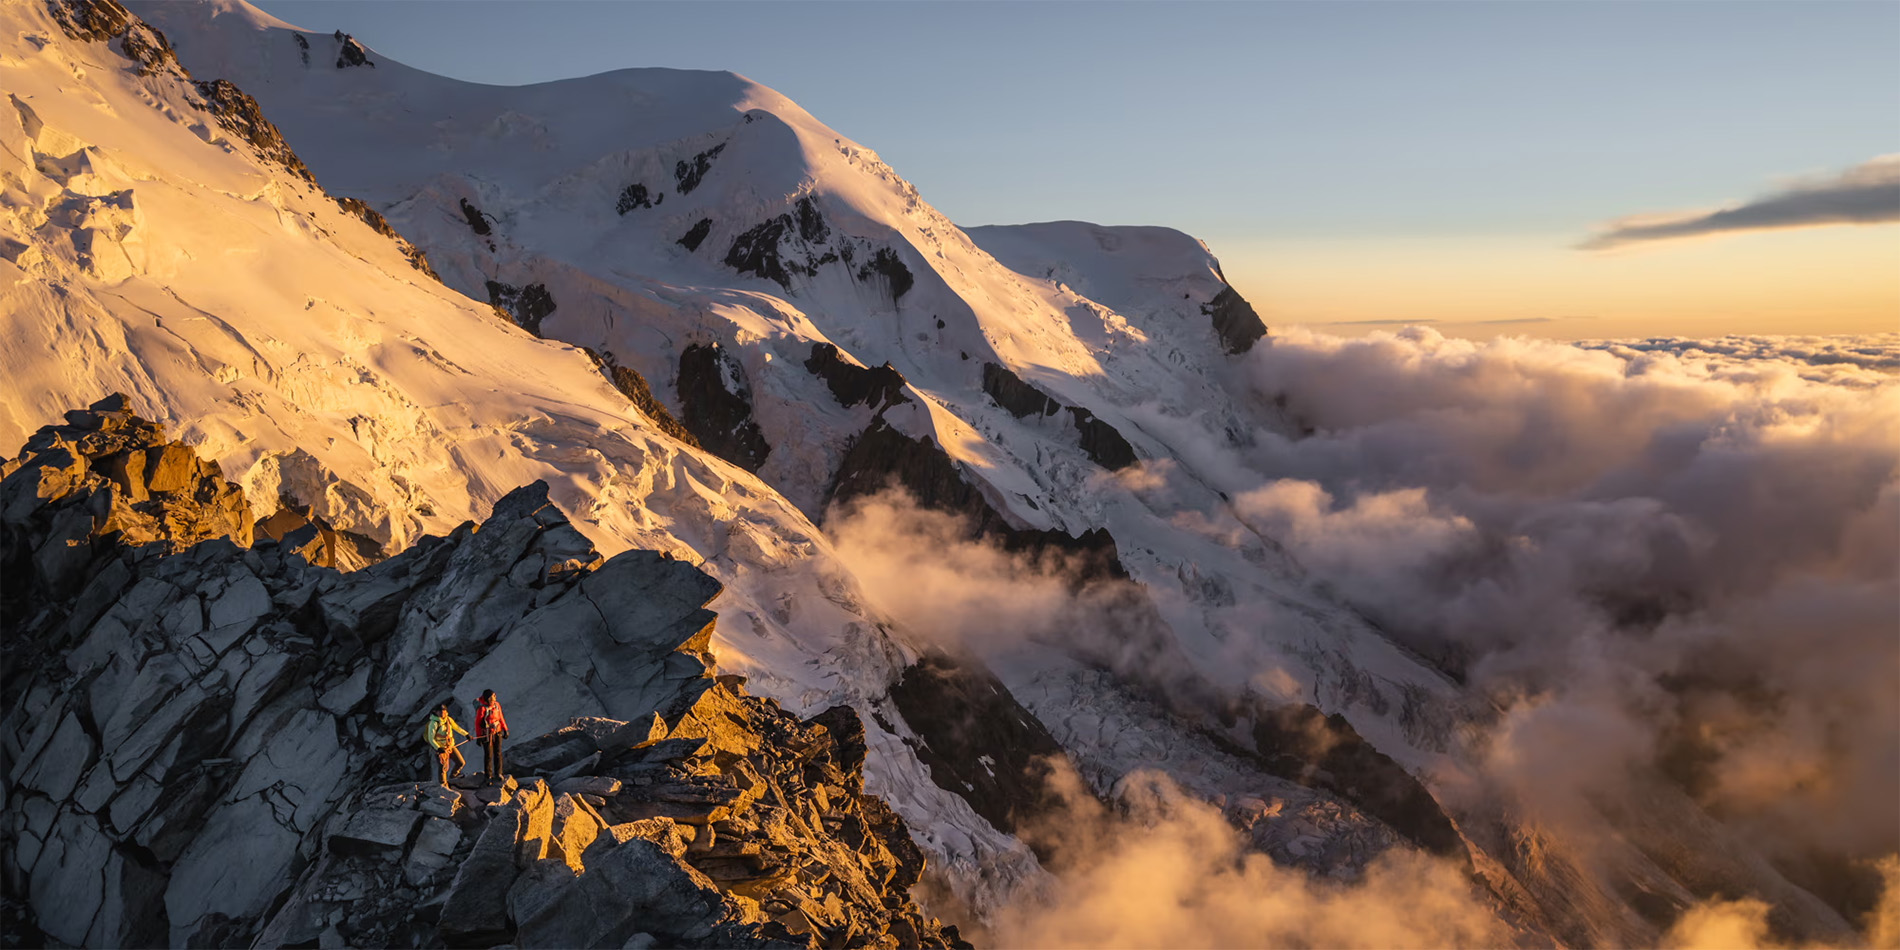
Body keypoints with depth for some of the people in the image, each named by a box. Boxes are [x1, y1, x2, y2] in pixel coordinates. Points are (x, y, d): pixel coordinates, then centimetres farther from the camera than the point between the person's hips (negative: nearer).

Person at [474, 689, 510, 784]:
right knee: (488, 755, 2)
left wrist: (505, 730, 13)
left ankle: (498, 774, 16)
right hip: (487, 734, -5)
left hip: (497, 732, 5)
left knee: (498, 753, 6)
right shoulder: (482, 708, -18)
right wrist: (478, 737, -8)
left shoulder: (497, 705, 0)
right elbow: (478, 723, -10)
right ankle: (488, 776, 13)